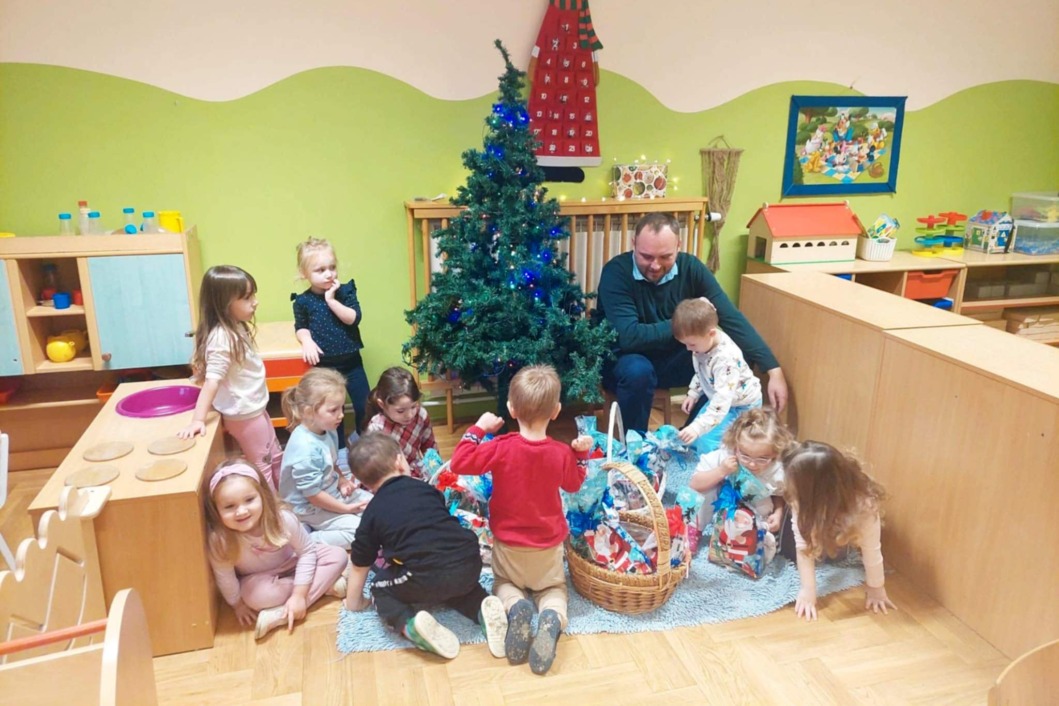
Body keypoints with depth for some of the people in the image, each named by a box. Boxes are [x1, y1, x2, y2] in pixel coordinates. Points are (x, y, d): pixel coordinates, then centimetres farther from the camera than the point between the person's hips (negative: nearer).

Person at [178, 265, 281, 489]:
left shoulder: (235, 328, 1)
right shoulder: (223, 338, -27)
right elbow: (212, 381, -32)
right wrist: (198, 420, -35)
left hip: (255, 408, 10)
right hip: (244, 414, -10)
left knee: (275, 457, 23)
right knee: (262, 467, 7)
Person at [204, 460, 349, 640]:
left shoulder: (283, 519, -32)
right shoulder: (218, 540, -34)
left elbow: (307, 551, -20)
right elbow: (225, 578, -18)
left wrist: (299, 595, -22)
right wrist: (238, 604, -4)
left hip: (291, 564, 2)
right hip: (258, 579, -1)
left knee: (338, 556, -17)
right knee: (256, 596, -36)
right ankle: (325, 584, -17)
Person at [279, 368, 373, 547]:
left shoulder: (328, 431, -5)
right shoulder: (305, 448, -32)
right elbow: (312, 494, -25)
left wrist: (342, 480, -2)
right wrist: (346, 509, -16)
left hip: (332, 491, 9)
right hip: (310, 508, -9)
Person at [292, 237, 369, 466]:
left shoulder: (345, 291, -6)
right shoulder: (303, 301, -5)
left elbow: (353, 318, -17)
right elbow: (300, 327, 7)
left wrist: (332, 300, -22)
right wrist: (307, 340, -13)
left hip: (351, 361, 1)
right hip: (324, 365, -1)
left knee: (364, 405, 10)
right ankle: (340, 450, 29)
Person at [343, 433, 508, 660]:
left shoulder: (372, 513, 12)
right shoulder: (426, 489, 20)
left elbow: (359, 566, 21)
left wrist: (354, 603, 37)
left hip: (425, 580, -3)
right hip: (470, 566, 4)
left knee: (381, 587, 23)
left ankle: (410, 623, -5)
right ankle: (482, 607, 7)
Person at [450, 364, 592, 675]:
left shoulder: (503, 448, -24)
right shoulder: (561, 453, -15)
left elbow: (460, 463, -20)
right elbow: (574, 484, 5)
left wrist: (479, 428, -14)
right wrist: (581, 453, 9)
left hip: (508, 544, -1)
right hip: (548, 545, 1)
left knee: (504, 582, 28)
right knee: (554, 588, 25)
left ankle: (516, 607, -10)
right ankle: (552, 617, -13)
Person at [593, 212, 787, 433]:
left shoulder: (690, 267, -12)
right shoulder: (617, 271, -24)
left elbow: (731, 318, -15)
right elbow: (628, 336, -33)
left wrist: (773, 370, -22)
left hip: (673, 359, 4)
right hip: (625, 360, -4)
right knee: (637, 370, -37)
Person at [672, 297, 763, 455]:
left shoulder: (725, 358, -37)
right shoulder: (703, 343, -11)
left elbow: (722, 400, -43)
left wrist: (697, 427, -48)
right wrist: (693, 394, 9)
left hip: (741, 405, -9)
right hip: (719, 398, 9)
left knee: (707, 444, -17)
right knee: (693, 440, 10)